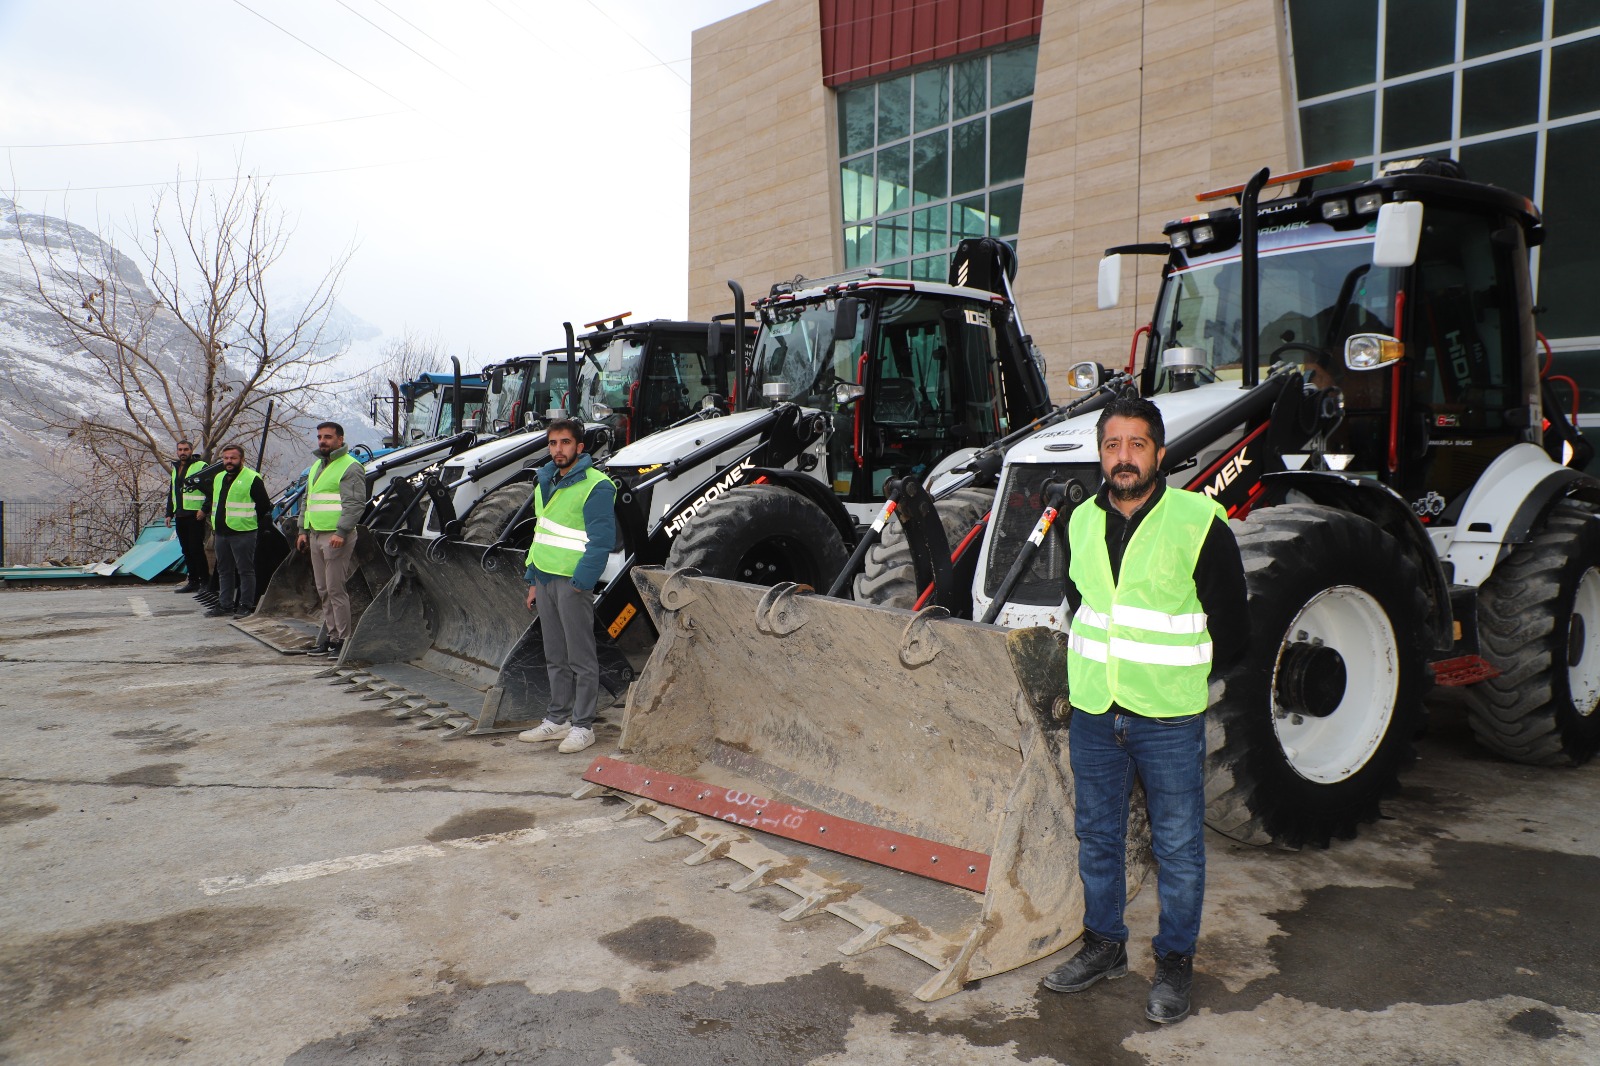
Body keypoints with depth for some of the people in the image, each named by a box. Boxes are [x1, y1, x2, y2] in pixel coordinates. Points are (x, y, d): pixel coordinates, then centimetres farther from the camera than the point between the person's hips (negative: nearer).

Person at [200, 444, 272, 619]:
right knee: (224, 571, 13)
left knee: (245, 570, -2)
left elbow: (264, 506, -6)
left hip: (243, 534, -8)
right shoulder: (218, 478, 15)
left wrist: (251, 522, 1)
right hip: (220, 533, 8)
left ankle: (246, 605, 4)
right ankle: (225, 604, 21)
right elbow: (211, 500, 31)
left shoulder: (252, 479, -9)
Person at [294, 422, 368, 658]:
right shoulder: (316, 466, 20)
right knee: (324, 591, 11)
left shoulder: (350, 467, -8)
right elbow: (307, 501, 26)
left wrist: (341, 532, -23)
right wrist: (303, 530, 18)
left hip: (336, 537, -9)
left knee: (336, 590, -8)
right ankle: (330, 637, 18)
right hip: (315, 536, 9)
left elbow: (355, 504, -17)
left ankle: (342, 640, -2)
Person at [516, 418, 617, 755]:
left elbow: (602, 540, -15)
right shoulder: (545, 483, 15)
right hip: (546, 578, 8)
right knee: (555, 657, 15)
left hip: (573, 580, -8)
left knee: (581, 658, -1)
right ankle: (558, 719, 24)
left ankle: (582, 726, 6)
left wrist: (580, 582, -18)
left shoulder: (596, 486, -11)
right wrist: (534, 581, 17)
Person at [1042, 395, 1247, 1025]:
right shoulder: (1082, 523, 4)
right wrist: (1090, 675, 12)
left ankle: (1175, 962, 27)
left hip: (1168, 719, -4)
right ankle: (1104, 945, 34)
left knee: (1177, 847, 9)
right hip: (1094, 712, 5)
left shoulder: (1198, 523, -12)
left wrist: (1180, 680, 3)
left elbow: (1230, 628, -3)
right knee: (1097, 836, 16)